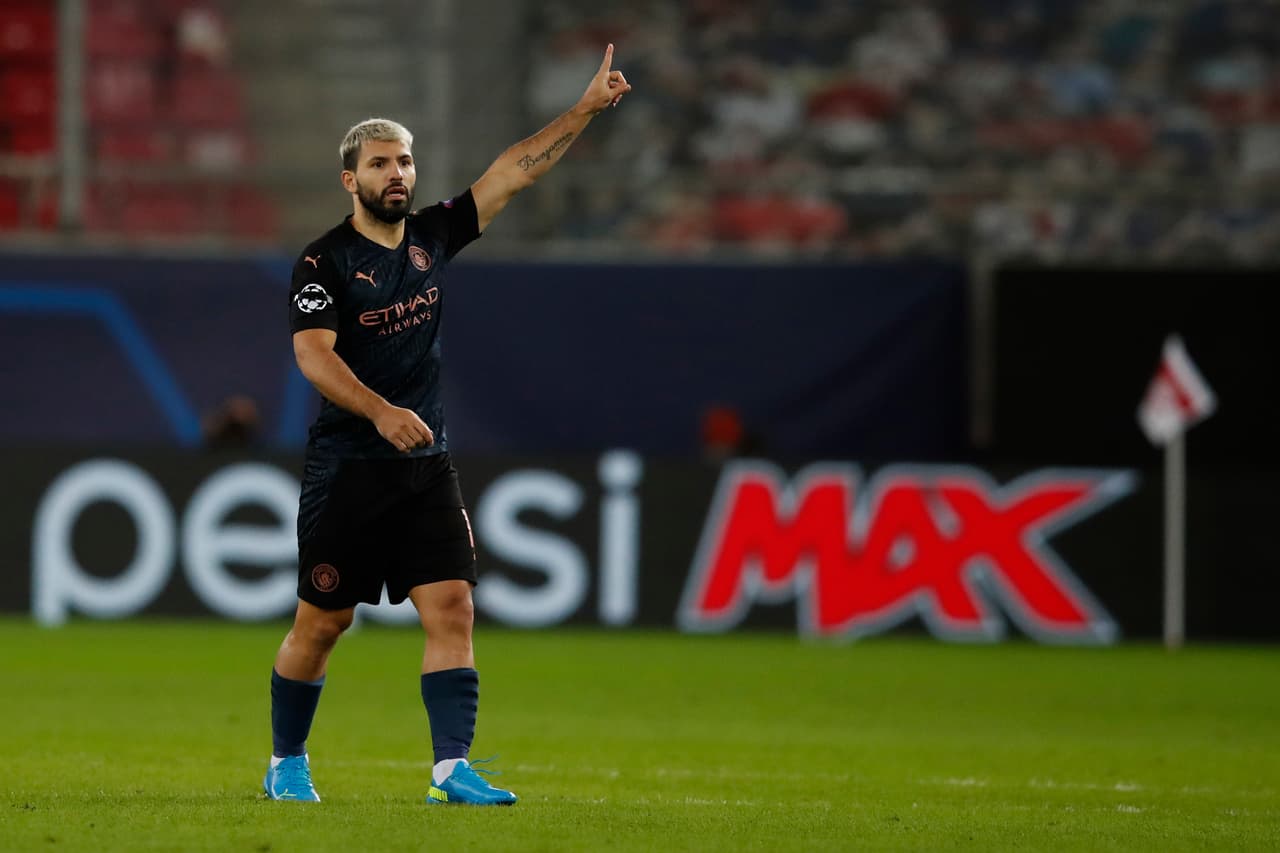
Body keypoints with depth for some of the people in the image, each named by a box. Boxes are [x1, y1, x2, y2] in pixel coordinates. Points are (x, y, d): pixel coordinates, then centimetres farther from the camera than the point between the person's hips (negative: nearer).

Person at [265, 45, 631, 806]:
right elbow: (312, 353, -18)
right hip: (347, 466, -4)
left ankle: (452, 768, -13)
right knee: (321, 625, 3)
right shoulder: (325, 262, -7)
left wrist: (587, 109, 3)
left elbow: (515, 171, 8)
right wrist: (382, 411, -32)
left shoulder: (432, 237, 8)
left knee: (452, 608, -9)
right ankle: (287, 764, 20)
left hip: (426, 464, 4)